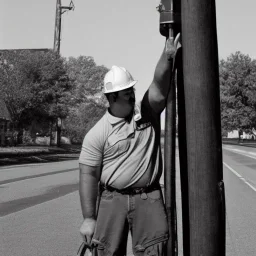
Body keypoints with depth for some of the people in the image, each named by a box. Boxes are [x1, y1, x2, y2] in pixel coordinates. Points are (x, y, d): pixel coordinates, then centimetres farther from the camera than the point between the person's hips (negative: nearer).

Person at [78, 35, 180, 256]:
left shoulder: (147, 112, 3)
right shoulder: (97, 134, -7)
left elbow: (159, 86, -12)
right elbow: (88, 176, -8)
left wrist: (167, 57, -27)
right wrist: (89, 218, -9)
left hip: (149, 197, 2)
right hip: (112, 198, -1)